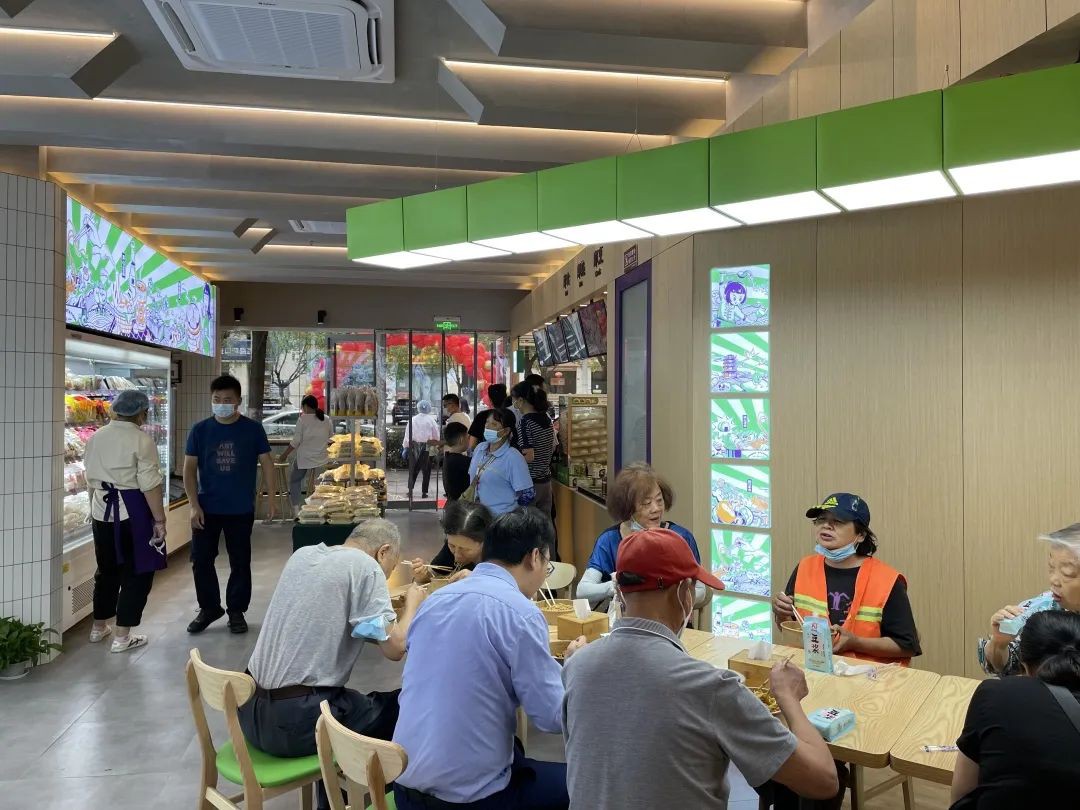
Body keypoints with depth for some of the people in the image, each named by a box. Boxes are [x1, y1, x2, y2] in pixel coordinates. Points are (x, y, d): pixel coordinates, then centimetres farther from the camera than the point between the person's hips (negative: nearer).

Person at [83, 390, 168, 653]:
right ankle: (122, 636, 9)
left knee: (107, 569, 21)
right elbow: (150, 485, -17)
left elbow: (91, 480, 14)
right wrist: (159, 519, -10)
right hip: (133, 514, -7)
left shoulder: (95, 438, 6)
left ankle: (98, 627, 33)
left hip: (102, 512, 7)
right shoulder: (142, 440, -15)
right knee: (136, 573, 5)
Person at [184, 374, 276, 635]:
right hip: (207, 508, 1)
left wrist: (271, 498, -2)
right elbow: (189, 468, 0)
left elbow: (267, 463, 2)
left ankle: (237, 611, 23)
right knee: (201, 560, 7)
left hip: (241, 509, -1)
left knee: (240, 562, 8)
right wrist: (194, 505, -7)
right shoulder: (200, 430, -2)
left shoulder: (253, 429, -4)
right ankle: (209, 608, 27)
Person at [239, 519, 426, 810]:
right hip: (294, 721, -8)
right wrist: (413, 603, 4)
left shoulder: (302, 554, 10)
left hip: (251, 710, 8)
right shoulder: (364, 566, -12)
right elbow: (394, 647, -14)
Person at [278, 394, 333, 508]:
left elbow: (296, 440, -9)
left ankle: (296, 507, 7)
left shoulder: (303, 419, -11)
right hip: (321, 459, 3)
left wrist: (285, 454, 2)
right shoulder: (327, 420, 0)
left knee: (294, 481, 13)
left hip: (305, 458, -3)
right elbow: (331, 439, 9)